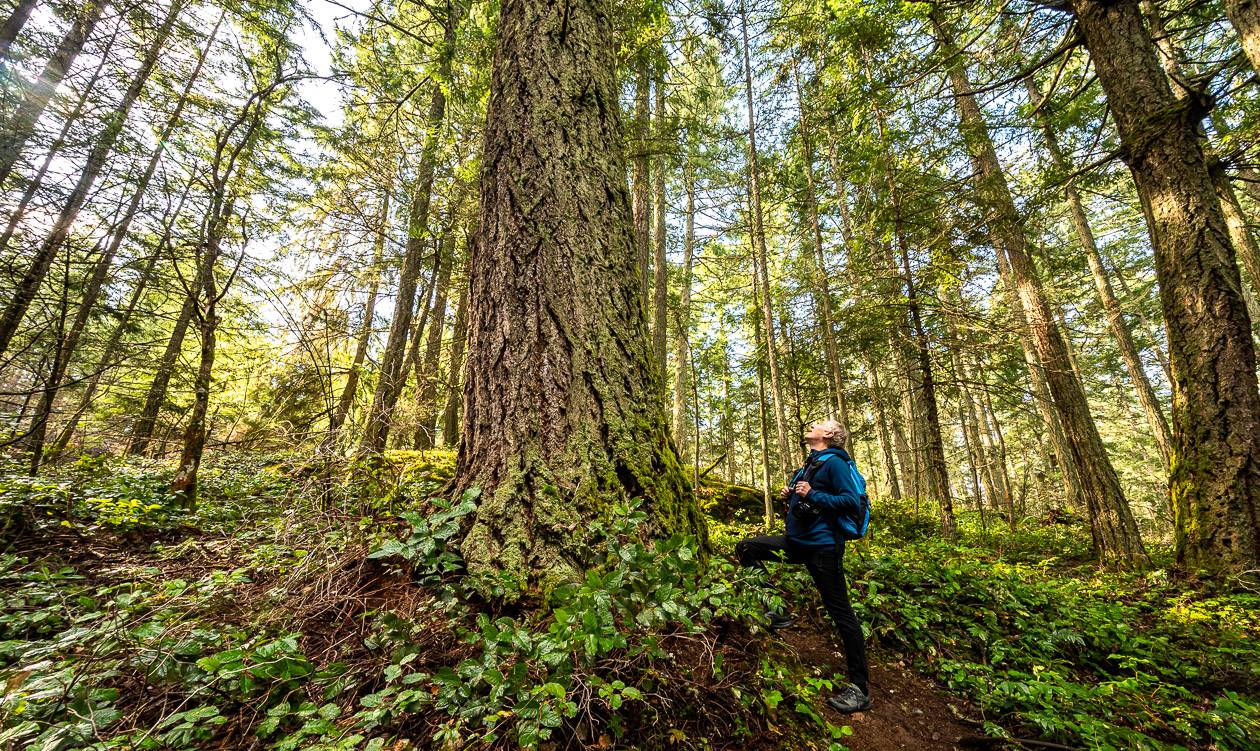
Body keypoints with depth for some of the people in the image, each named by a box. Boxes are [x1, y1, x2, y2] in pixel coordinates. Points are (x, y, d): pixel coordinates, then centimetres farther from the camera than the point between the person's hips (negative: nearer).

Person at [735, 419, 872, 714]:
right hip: (797, 542, 9)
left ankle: (859, 689, 17)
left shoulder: (834, 462, -11)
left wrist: (812, 495, -24)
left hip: (823, 546, -9)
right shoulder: (810, 464, 15)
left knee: (841, 613, 1)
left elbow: (853, 503, -20)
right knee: (746, 548, 5)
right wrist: (791, 497, 4)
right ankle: (775, 613, 12)